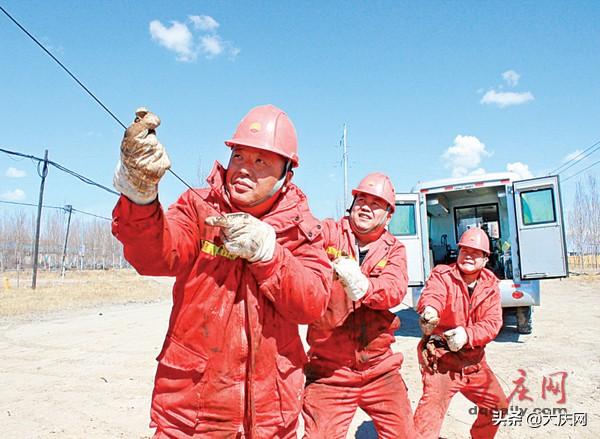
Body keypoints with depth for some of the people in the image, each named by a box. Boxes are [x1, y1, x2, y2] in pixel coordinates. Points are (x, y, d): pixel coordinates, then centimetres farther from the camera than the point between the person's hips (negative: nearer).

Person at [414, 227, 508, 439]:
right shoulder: (442, 274, -10)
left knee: (498, 405, 20)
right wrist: (429, 310, -57)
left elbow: (493, 322, -9)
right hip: (441, 357, -5)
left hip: (474, 360, 5)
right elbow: (432, 295, -33)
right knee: (432, 404, -21)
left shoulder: (490, 284, 2)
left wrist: (467, 334, -29)